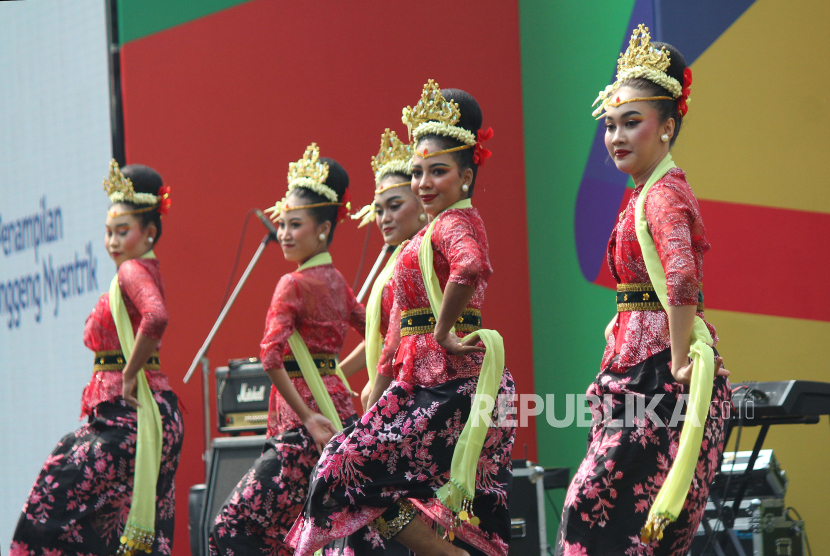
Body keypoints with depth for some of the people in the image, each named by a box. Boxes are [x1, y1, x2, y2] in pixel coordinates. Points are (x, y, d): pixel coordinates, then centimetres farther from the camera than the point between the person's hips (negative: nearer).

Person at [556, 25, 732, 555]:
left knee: (595, 510, -10)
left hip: (659, 378, -10)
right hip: (643, 376, 10)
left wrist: (680, 363, -23)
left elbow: (682, 278, -28)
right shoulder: (649, 193, 17)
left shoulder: (662, 193, -13)